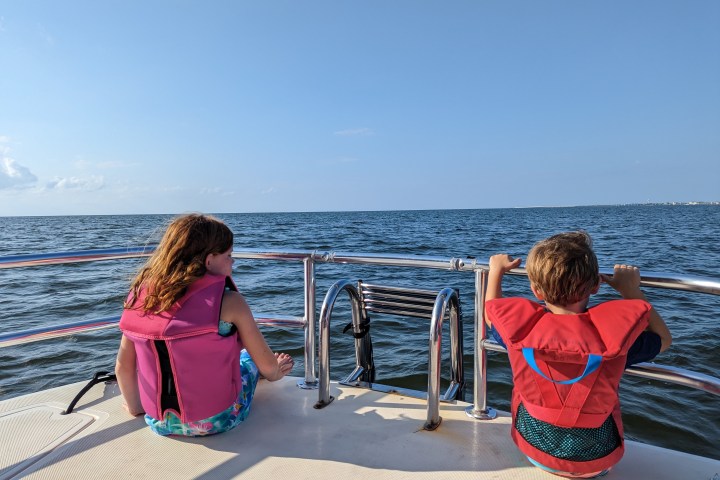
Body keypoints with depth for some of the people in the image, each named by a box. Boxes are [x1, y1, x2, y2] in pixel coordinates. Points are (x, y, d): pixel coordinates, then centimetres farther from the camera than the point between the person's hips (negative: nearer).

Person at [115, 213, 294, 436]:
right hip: (216, 421, -4)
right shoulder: (228, 302, -21)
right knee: (248, 357, 26)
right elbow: (267, 364, -11)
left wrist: (135, 406, 18)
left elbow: (123, 366, 1)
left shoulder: (140, 296, -8)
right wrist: (274, 372, 12)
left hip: (159, 423, 5)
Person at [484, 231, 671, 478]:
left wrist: (496, 271, 13)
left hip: (535, 451, 0)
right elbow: (663, 338, -2)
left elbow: (491, 315, 2)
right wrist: (631, 290, 2)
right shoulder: (617, 334, -26)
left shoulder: (521, 328, -24)